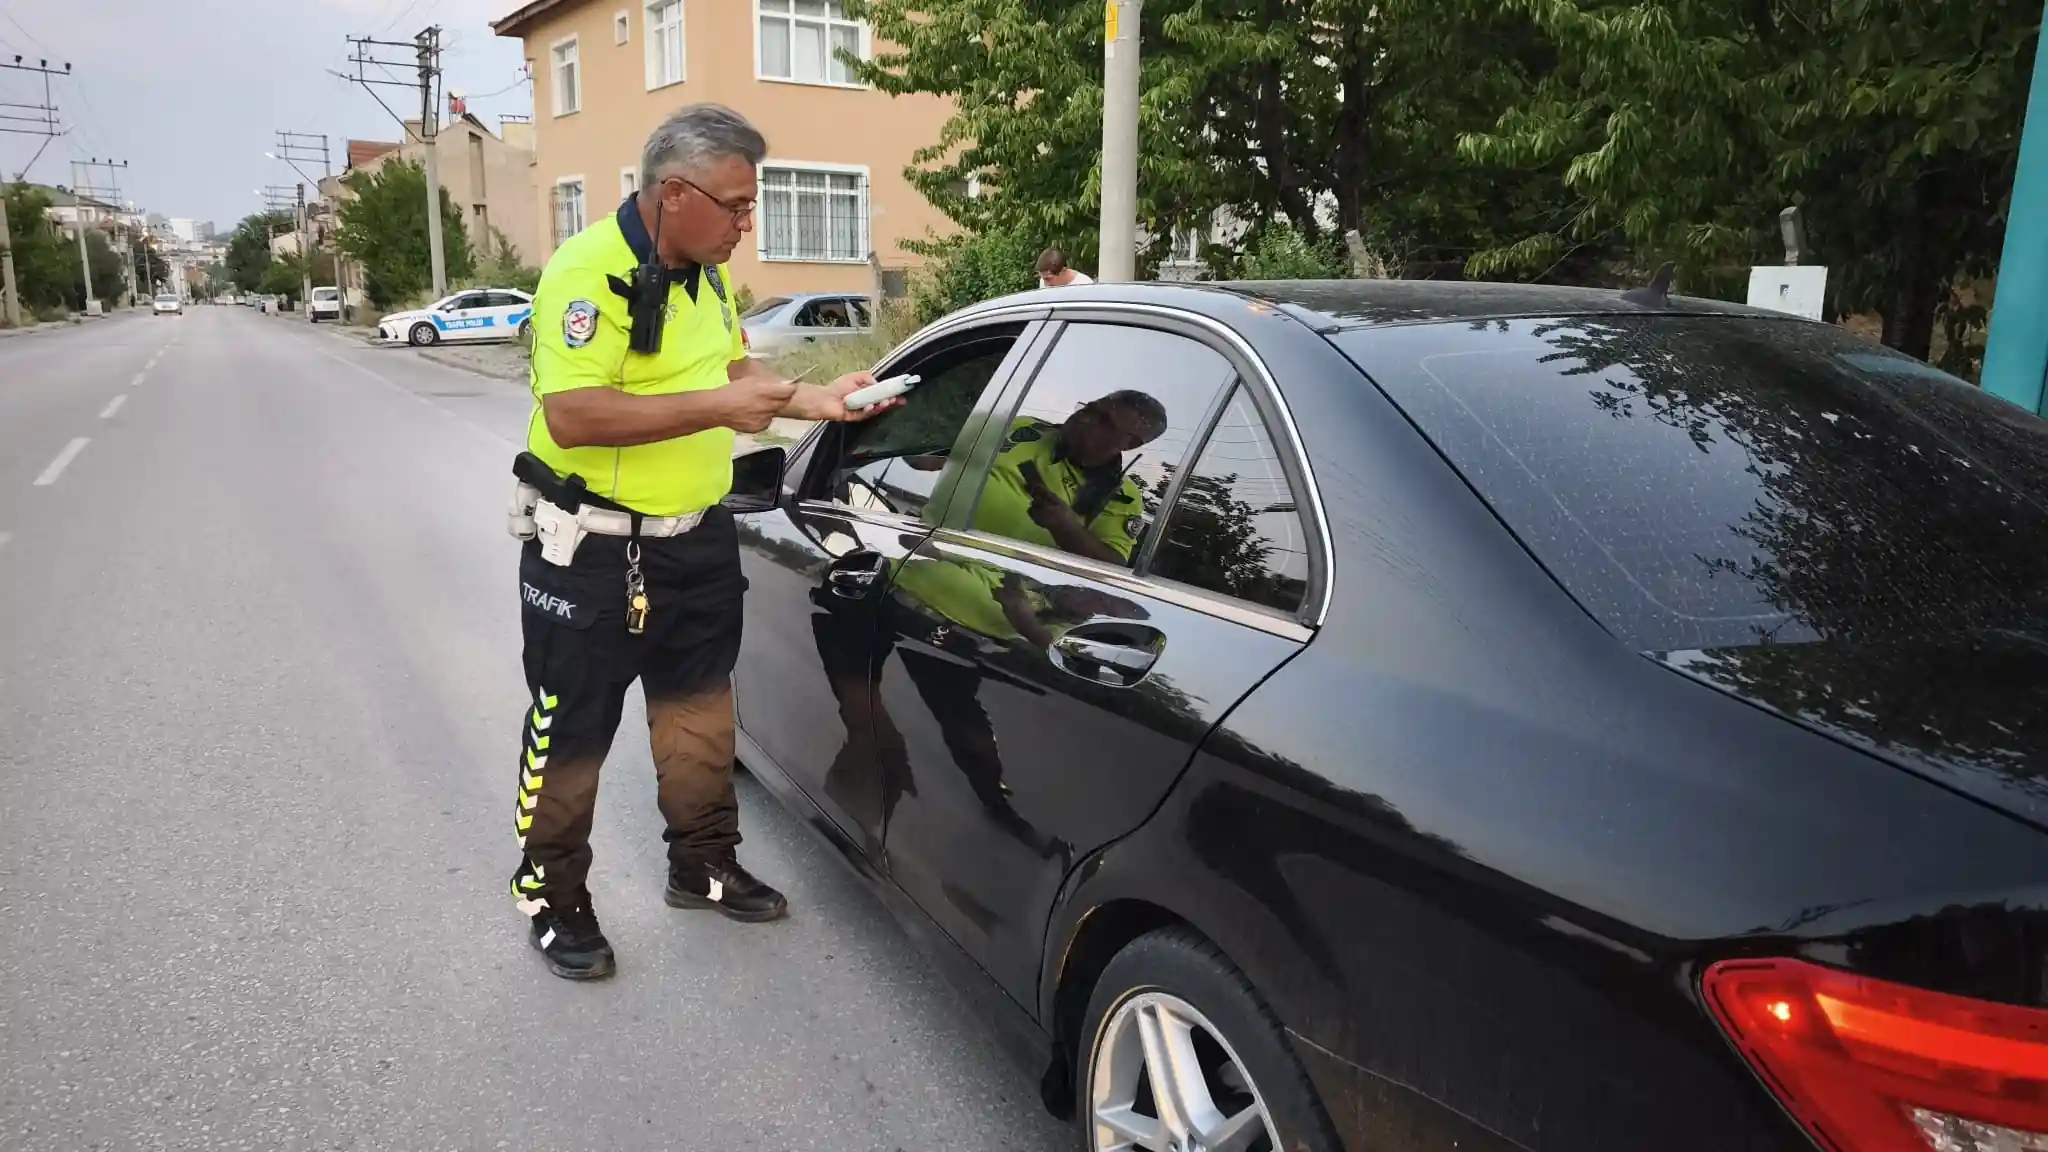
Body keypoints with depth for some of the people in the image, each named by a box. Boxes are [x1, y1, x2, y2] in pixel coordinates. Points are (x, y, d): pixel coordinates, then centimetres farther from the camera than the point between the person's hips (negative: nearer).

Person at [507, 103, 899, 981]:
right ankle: (550, 895, 25)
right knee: (571, 731, 6)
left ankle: (703, 864, 35)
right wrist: (717, 407, -28)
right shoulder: (589, 272, -21)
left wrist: (815, 401, 3)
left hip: (697, 539, 8)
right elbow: (571, 416, -30)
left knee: (699, 711, 18)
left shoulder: (705, 270, 6)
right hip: (592, 552, -8)